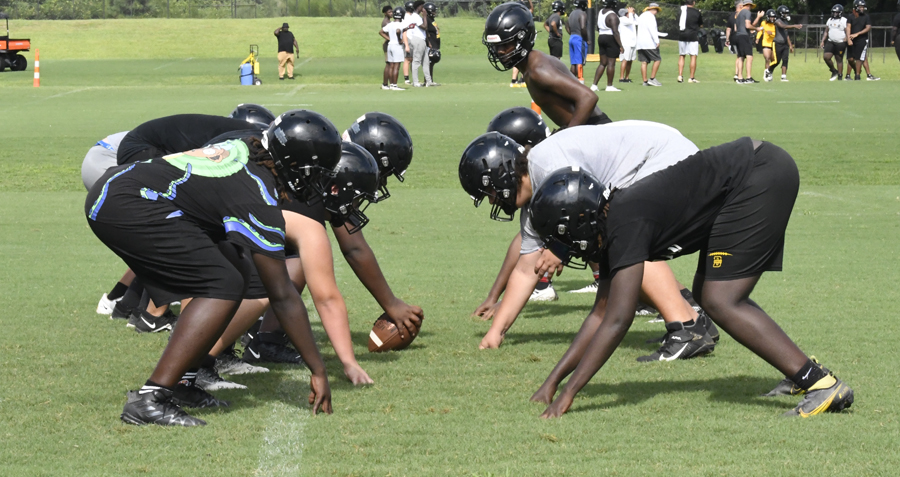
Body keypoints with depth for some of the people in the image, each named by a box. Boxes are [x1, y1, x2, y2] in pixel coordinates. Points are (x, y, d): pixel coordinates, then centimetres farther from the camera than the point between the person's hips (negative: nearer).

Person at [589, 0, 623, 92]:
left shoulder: (600, 12, 9)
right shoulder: (612, 16, -17)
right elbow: (615, 32, -21)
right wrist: (620, 46, -19)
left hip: (601, 38, 8)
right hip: (611, 39, -8)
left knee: (603, 63, 12)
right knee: (611, 63, 0)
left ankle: (594, 85, 5)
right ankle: (609, 86, 4)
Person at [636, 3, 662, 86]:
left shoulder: (641, 16, 20)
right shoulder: (650, 16, -7)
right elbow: (652, 29, -18)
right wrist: (657, 41, -20)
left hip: (640, 43, 9)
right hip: (649, 43, -9)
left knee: (644, 62, 4)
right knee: (657, 59, -3)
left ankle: (645, 81, 0)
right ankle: (652, 79, -10)